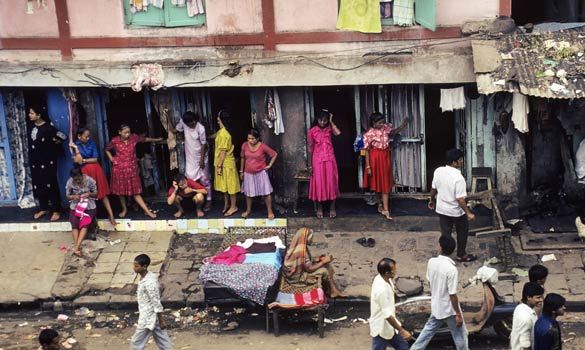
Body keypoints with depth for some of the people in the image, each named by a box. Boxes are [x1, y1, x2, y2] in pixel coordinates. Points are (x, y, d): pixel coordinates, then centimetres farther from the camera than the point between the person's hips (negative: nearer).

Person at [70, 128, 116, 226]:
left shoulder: (91, 143, 0)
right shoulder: (75, 145, -5)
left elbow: (95, 159, -2)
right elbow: (78, 161, -17)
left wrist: (83, 160, -9)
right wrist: (76, 148, -23)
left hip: (96, 170, 2)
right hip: (84, 172, -2)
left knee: (102, 193, 2)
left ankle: (111, 216, 0)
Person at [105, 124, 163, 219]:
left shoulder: (134, 138, -5)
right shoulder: (115, 141, -9)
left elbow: (145, 139, 13)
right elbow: (107, 149, 9)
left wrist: (157, 140, 23)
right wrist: (111, 159, -2)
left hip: (132, 168, 1)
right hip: (119, 168, -1)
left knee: (135, 191, 1)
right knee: (121, 190, 10)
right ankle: (124, 209, 28)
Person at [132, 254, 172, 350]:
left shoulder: (149, 282, -27)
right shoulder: (148, 276, 3)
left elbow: (156, 303, -22)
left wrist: (161, 321, -17)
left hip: (148, 319, -9)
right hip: (151, 317, 9)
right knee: (163, 342, 15)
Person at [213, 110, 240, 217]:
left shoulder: (224, 134, -24)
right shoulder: (221, 131, 5)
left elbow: (223, 151, -23)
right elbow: (215, 135, 28)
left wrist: (219, 166, -20)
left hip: (226, 163, -10)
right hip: (223, 163, 10)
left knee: (230, 185, 2)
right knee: (224, 185, 18)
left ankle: (233, 207, 11)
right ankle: (226, 204, 31)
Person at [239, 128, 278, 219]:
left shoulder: (263, 146, -15)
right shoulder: (245, 145, -7)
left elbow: (274, 154, -5)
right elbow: (243, 158, 6)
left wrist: (269, 165, -7)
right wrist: (241, 171, 10)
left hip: (261, 173, -3)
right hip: (248, 173, 3)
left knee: (266, 192, -1)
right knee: (248, 193, 14)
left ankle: (270, 211, 11)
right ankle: (248, 210, 33)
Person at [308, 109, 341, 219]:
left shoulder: (329, 128, 3)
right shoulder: (312, 131, -1)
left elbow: (338, 133, -19)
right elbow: (310, 148, 3)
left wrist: (331, 121, -8)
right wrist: (311, 164, 2)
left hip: (329, 159, 1)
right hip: (317, 159, -1)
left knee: (331, 182, 2)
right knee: (318, 182, 1)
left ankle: (332, 208, 12)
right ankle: (319, 208, 12)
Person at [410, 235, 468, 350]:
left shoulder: (431, 262, -7)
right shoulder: (451, 268, -27)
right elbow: (452, 294, -23)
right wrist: (458, 314, -15)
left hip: (435, 306, 6)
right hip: (449, 309, -6)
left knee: (428, 331, 23)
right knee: (460, 335, 11)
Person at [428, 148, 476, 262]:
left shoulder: (438, 171, -10)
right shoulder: (458, 178, -29)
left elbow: (433, 189, 3)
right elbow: (460, 199, -27)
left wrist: (432, 200, 21)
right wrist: (468, 213, -18)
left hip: (442, 209, 5)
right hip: (456, 211, -5)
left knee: (445, 234, 16)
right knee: (462, 232, 20)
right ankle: (461, 255, 33)